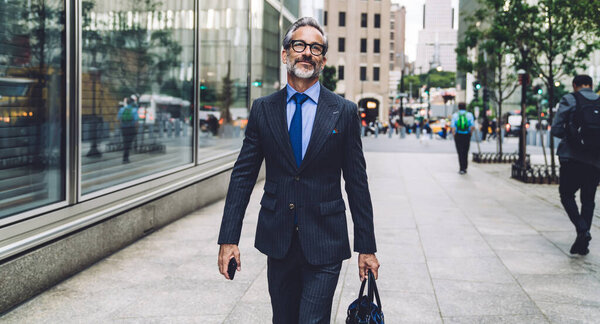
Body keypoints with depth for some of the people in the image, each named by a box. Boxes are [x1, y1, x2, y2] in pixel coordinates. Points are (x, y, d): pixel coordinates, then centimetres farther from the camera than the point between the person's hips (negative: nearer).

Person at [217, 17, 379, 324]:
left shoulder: (344, 111, 0)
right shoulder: (263, 109, 4)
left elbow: (357, 183, 1)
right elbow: (242, 175, 4)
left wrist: (366, 247, 0)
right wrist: (228, 238, -3)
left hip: (324, 243, -2)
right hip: (277, 239, 3)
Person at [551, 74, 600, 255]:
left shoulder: (569, 100, -1)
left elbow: (555, 130, -6)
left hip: (572, 158, -3)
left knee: (567, 195, 10)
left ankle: (582, 230, -12)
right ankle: (582, 243, 11)